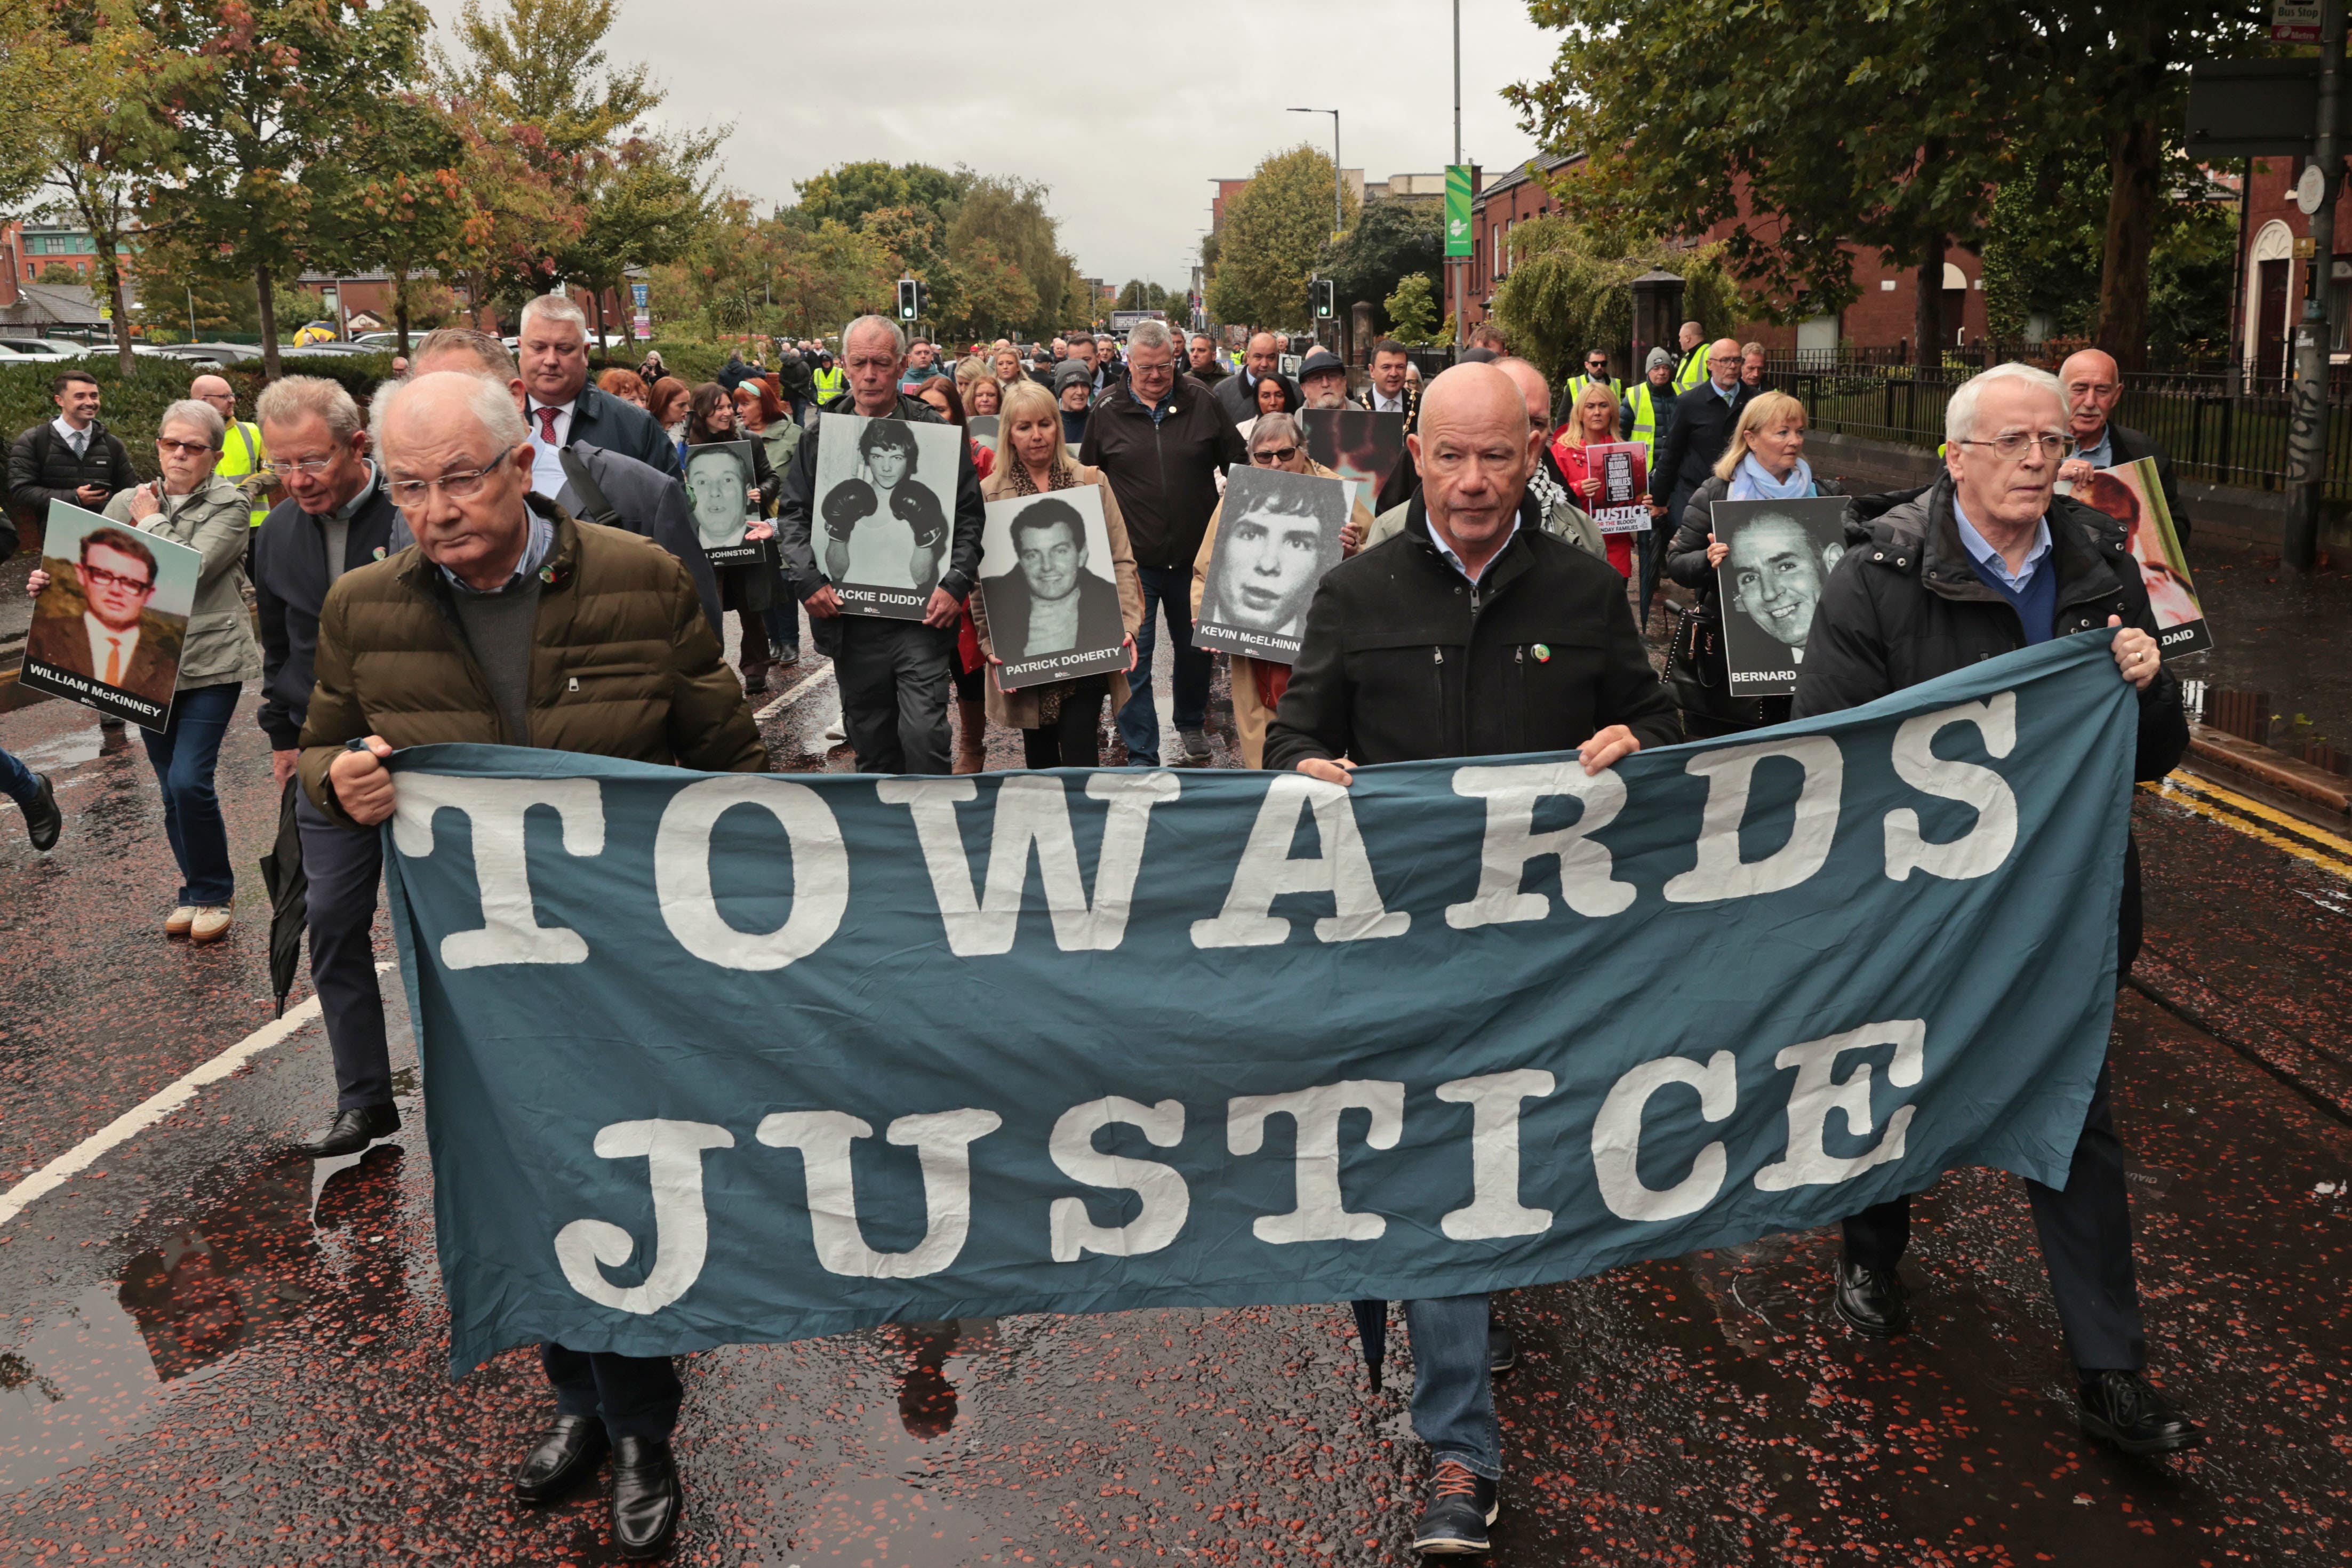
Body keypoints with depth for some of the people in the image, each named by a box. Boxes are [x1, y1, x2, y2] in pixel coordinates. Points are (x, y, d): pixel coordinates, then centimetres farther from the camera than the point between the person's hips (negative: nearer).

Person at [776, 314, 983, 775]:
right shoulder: (822, 434, 8)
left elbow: (968, 517, 2)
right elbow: (795, 515, 10)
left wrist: (955, 584, -11)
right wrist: (808, 580, -6)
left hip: (922, 616, -3)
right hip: (850, 616, 3)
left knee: (924, 732, -9)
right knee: (870, 738, 13)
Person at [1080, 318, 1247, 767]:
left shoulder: (1203, 402, 0)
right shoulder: (1107, 410, -1)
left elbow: (1238, 465, 9)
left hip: (1194, 555, 2)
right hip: (1132, 559, -1)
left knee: (1195, 647, 17)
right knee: (1133, 658, -2)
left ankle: (1191, 726, 40)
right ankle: (1142, 757, 7)